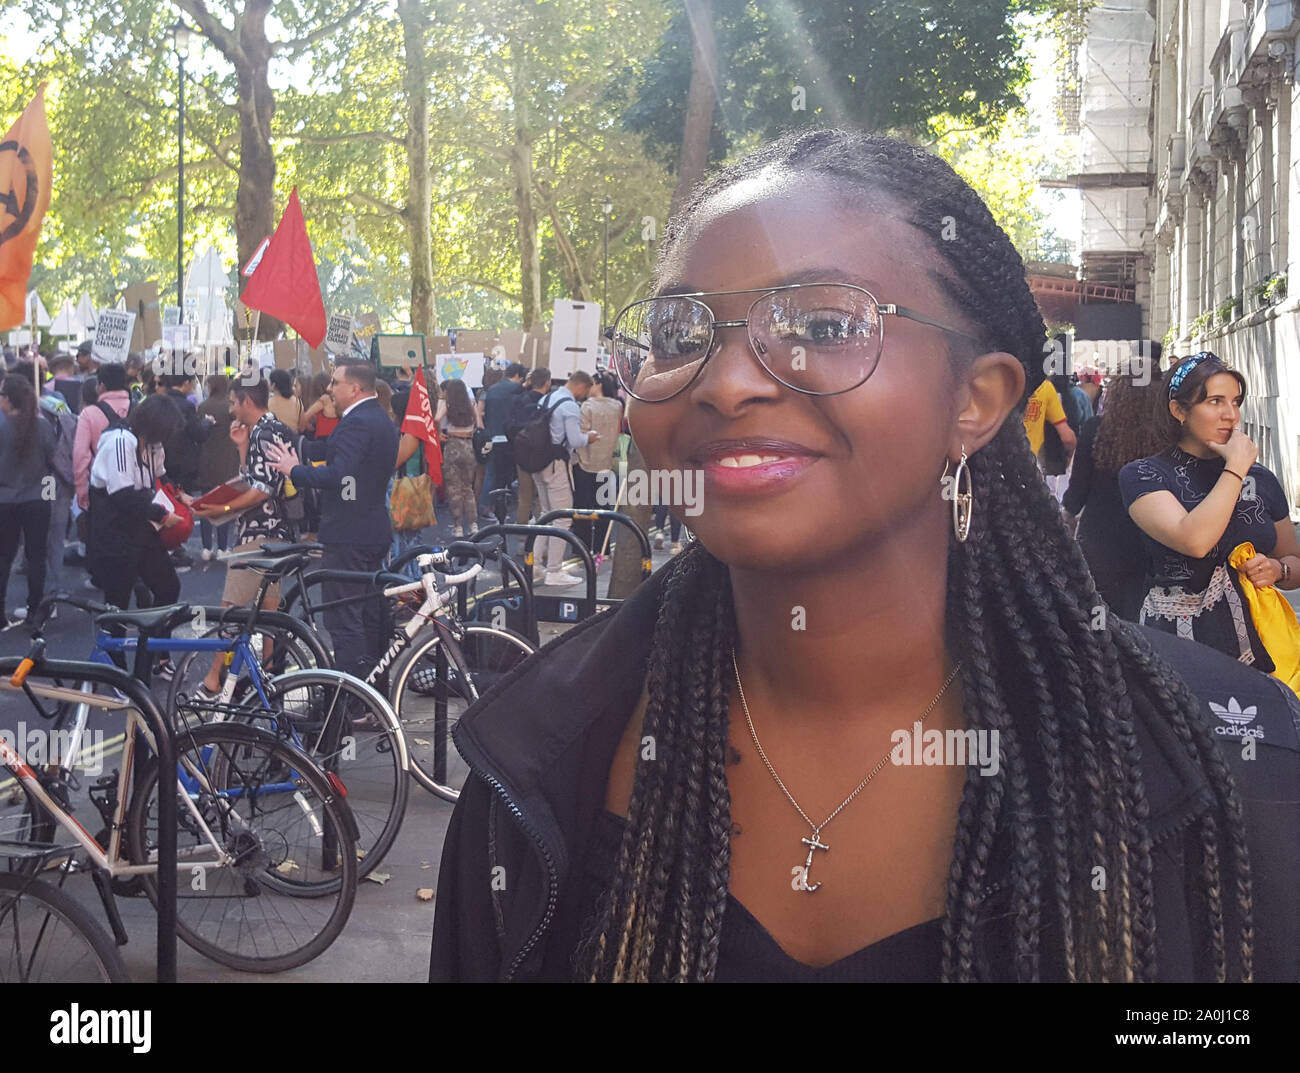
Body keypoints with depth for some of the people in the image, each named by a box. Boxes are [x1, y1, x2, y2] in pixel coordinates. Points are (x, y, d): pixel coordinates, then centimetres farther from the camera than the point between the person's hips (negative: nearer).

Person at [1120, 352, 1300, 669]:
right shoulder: (1142, 476, -5)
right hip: (1176, 647, -4)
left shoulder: (1261, 480, 8)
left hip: (1256, 645, 4)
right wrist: (1236, 468, -13)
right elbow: (1194, 541, -23)